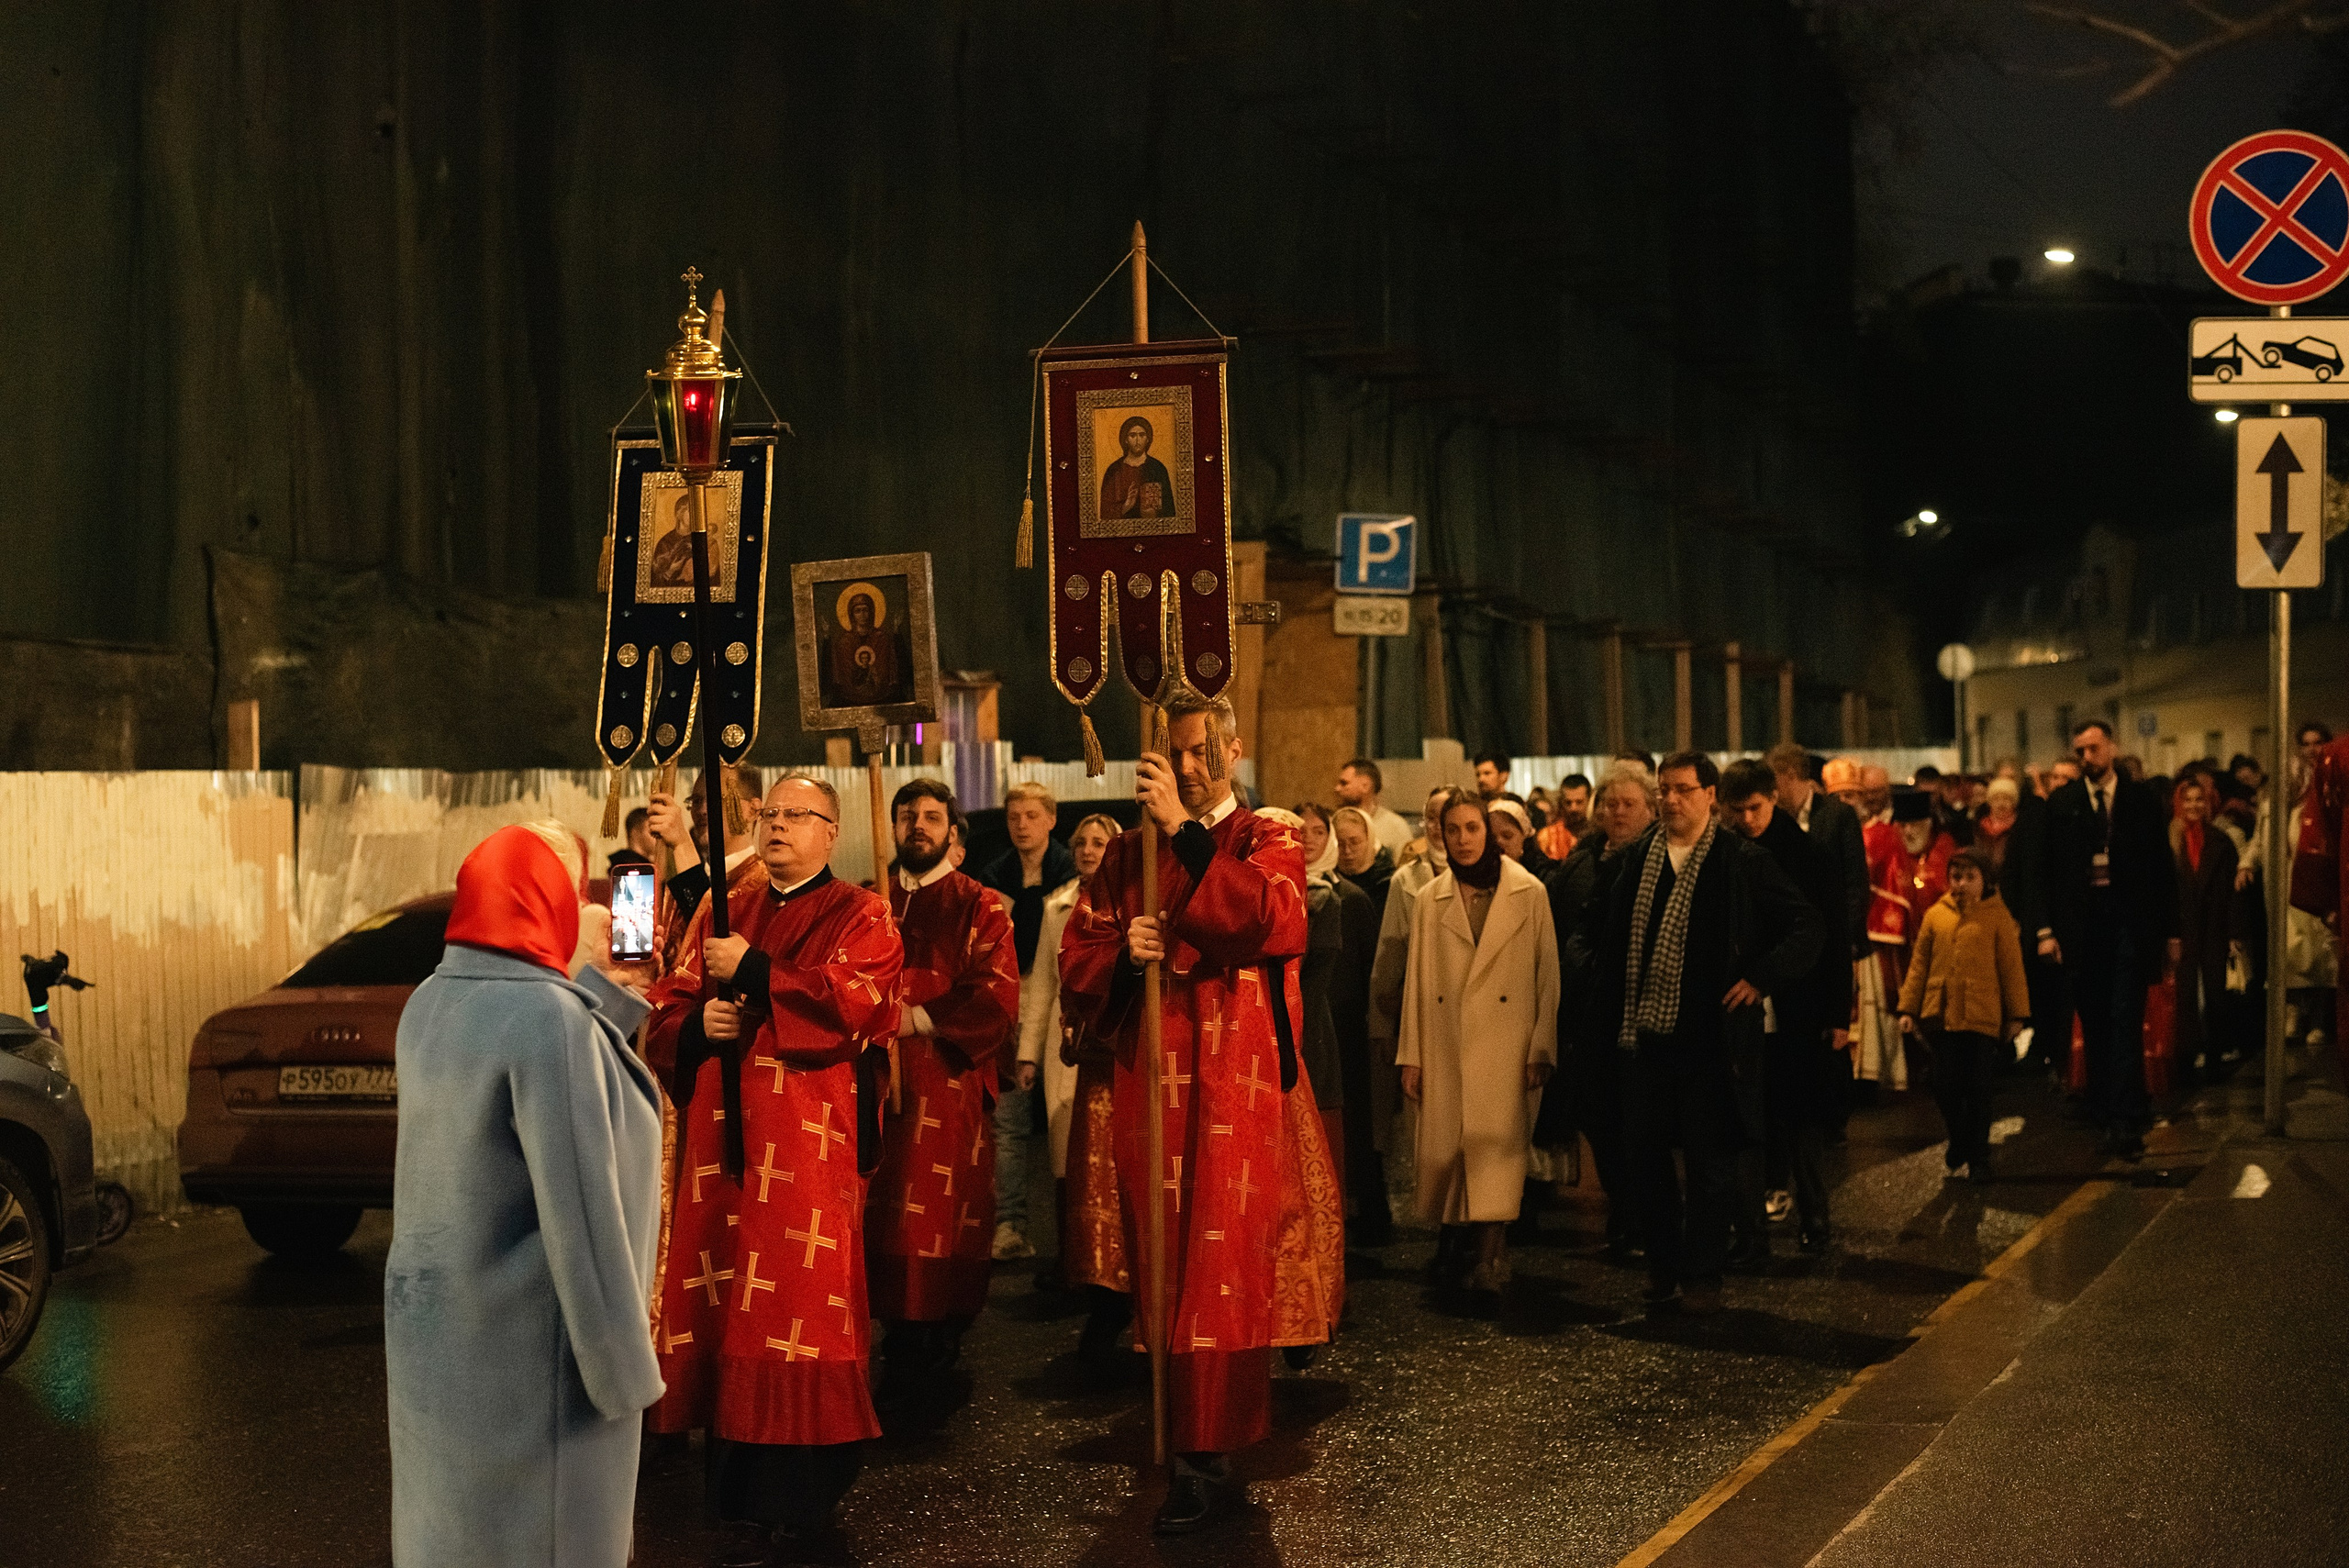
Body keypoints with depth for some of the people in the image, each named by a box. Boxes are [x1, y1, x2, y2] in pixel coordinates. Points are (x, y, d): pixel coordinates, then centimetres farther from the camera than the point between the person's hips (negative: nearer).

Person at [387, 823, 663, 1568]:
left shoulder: (432, 1003, 3)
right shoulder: (548, 1017, -23)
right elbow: (581, 1209, -23)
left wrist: (602, 994, 14)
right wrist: (623, 1367, -16)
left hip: (434, 1327, 8)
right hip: (525, 1345, -8)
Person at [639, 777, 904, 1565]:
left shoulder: (858, 917, 4)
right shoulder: (719, 915, 18)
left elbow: (852, 999, -15)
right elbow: (665, 1014, 16)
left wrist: (750, 970, -12)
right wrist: (699, 1022, -7)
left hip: (809, 1137, -5)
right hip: (722, 1135, 5)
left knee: (790, 1310, -7)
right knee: (722, 1306, 4)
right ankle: (735, 1486, 13)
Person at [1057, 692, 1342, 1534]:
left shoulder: (1265, 843, 4)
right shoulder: (1128, 854, 13)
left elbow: (1274, 922, -19)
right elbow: (1077, 961, 10)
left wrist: (1186, 833, -20)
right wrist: (1124, 953, -12)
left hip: (1239, 1085, -4)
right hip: (1150, 1084, 4)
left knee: (1221, 1264, -7)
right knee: (1165, 1264, 8)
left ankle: (1204, 1461, -4)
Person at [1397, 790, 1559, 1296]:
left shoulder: (1529, 894, 3)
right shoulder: (1430, 901, 10)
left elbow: (1547, 976, 2)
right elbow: (1417, 982, 10)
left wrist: (1541, 1049, -3)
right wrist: (1410, 1056, 7)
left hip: (1505, 1043, -3)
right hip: (1445, 1048, 3)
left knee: (1496, 1141, -14)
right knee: (1446, 1147, 1)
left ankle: (1489, 1254, -16)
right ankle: (1453, 1243, 18)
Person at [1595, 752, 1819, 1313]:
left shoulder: (1743, 862, -3)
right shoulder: (1638, 860, 9)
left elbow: (1805, 928, -2)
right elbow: (1614, 944, 16)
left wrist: (1760, 979, -10)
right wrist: (1616, 1011, 9)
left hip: (1711, 1035, -4)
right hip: (1647, 1034, 4)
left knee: (1709, 1158, 2)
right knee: (1646, 1151, 8)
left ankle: (1702, 1275, 11)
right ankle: (1662, 1267, 22)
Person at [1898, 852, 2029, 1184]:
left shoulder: (1997, 916, 1)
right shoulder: (1936, 915, 8)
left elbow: (2011, 967, 3)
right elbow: (1919, 965, 11)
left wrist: (2016, 1014, 2)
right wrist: (1909, 1009, 8)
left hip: (1982, 1016, -2)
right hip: (1941, 1014, 2)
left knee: (1978, 1091, 1)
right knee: (1944, 1087, 4)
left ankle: (1978, 1159, 11)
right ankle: (1959, 1142, 29)